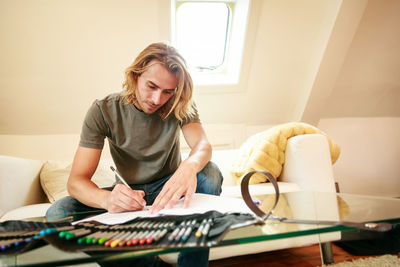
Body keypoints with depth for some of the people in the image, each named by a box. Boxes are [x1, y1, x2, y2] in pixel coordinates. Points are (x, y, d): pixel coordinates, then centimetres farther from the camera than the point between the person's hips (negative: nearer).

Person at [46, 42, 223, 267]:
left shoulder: (180, 106, -10)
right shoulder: (103, 111, -15)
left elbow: (203, 145, -27)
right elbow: (76, 181, -19)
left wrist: (189, 166, -53)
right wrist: (108, 199, -43)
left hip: (168, 187, 0)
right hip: (130, 192, 1)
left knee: (210, 173, -30)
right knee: (58, 212, -22)